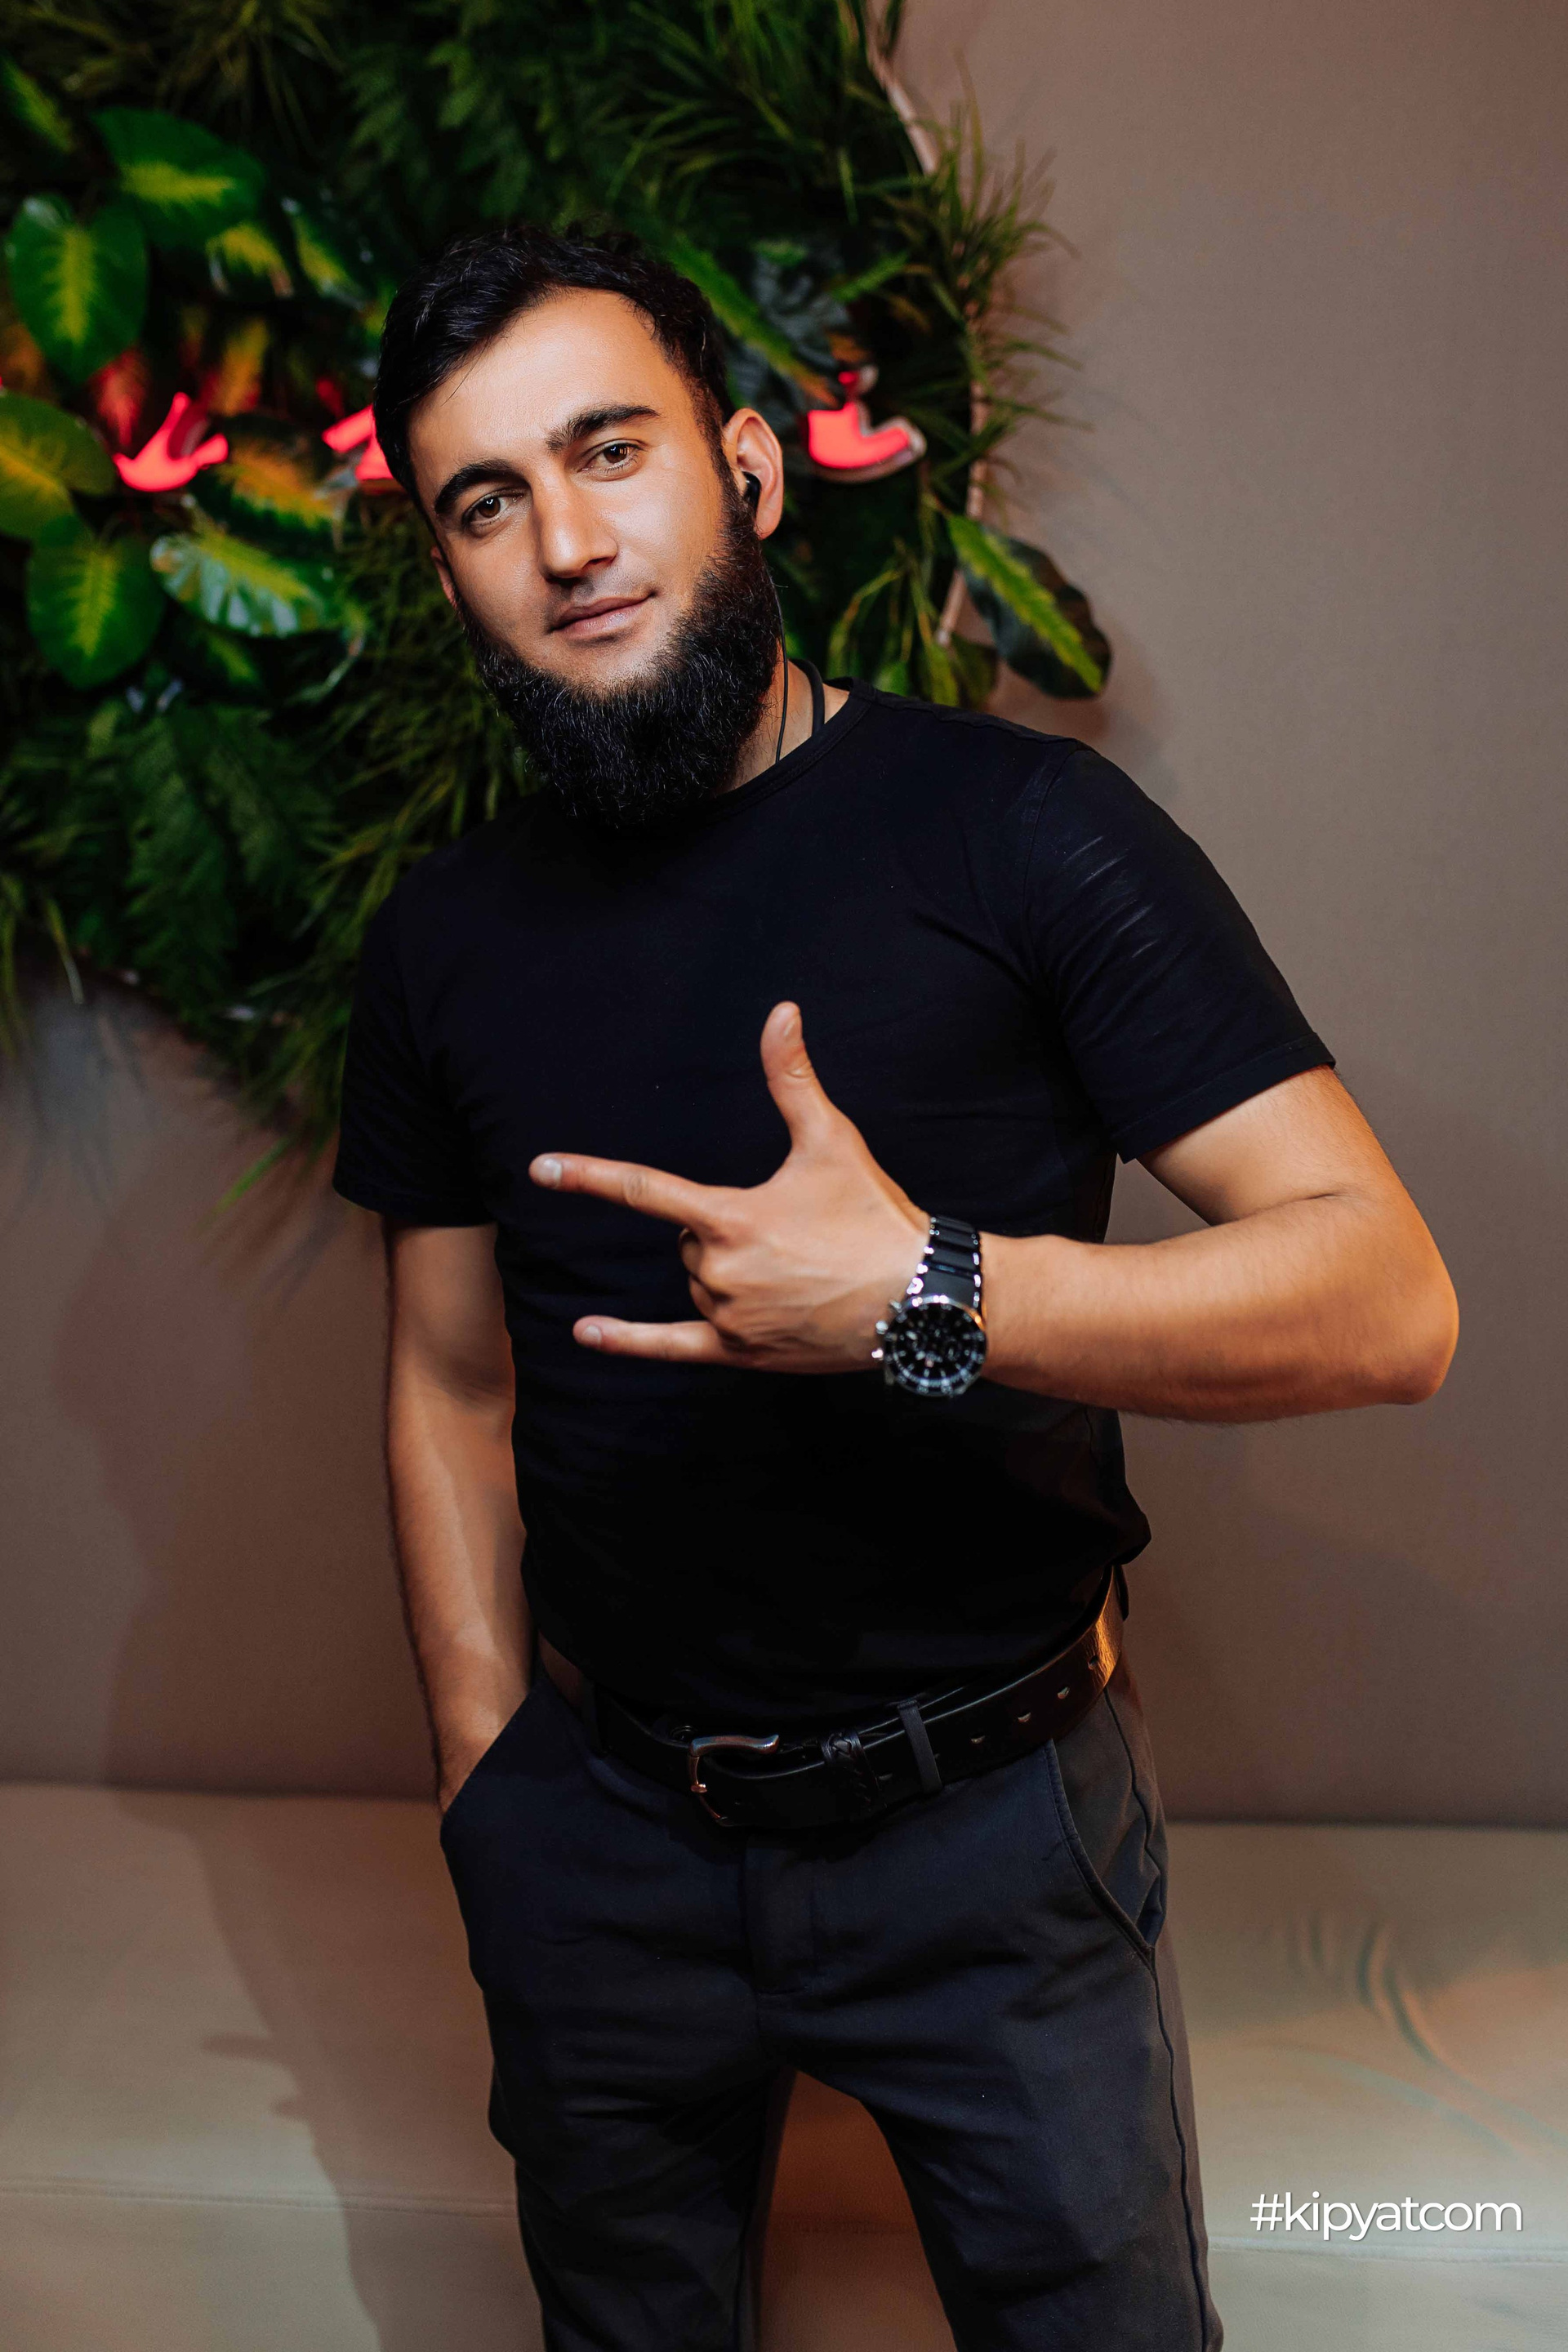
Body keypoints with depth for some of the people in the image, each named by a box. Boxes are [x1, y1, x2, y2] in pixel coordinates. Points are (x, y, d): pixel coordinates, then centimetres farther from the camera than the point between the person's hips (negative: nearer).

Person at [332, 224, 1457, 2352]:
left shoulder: (1015, 826, -11)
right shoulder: (447, 940, 3)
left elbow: (1390, 1299, -17)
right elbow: (453, 1385, 9)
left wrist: (925, 1297, -28)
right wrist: (489, 1777, 3)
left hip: (993, 1828, -3)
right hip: (604, 1836, 4)